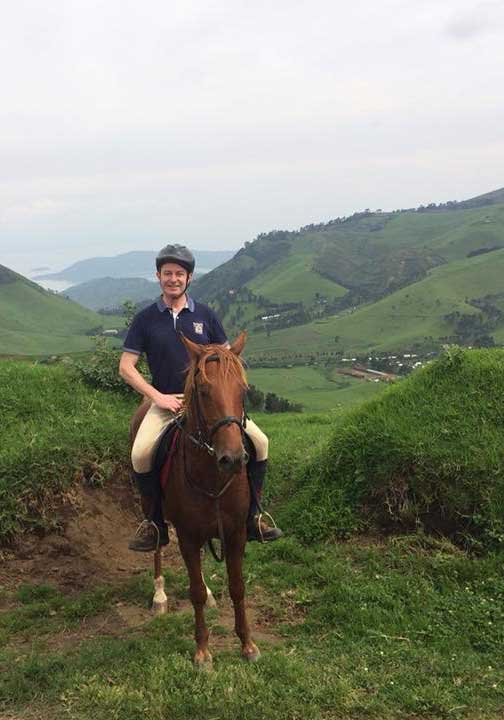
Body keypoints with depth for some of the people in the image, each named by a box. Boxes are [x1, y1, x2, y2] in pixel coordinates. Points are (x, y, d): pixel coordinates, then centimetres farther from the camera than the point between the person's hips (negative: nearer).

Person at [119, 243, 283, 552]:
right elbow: (126, 367, 1)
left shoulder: (206, 315, 7)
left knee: (260, 442, -16)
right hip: (166, 402, -1)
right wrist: (158, 396, -10)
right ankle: (154, 524, -8)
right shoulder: (146, 319, 3)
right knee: (140, 454, -29)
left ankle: (251, 517, 1)